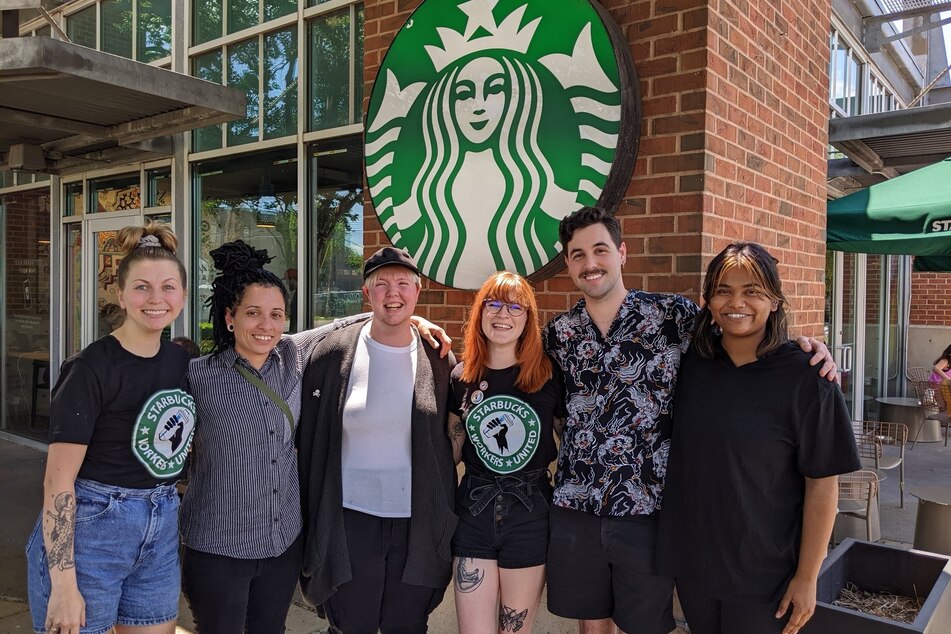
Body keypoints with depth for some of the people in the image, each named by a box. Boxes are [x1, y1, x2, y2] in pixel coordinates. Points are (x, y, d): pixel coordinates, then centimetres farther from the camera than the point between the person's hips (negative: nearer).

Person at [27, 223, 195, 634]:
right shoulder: (91, 369, -15)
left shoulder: (181, 361, 3)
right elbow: (58, 481, -16)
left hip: (161, 531, 6)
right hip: (88, 529, -6)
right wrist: (63, 585, -17)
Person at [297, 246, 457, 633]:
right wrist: (311, 520, 0)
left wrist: (446, 520, 5)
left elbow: (453, 441, 6)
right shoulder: (334, 354, -5)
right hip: (350, 521, -1)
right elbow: (309, 440, 0)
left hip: (419, 524, 1)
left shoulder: (438, 358, -1)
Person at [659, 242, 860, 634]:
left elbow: (822, 484, -11)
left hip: (764, 574, -3)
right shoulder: (690, 362, -3)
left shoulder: (804, 377, -13)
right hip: (690, 561, 4)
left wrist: (807, 577, -9)